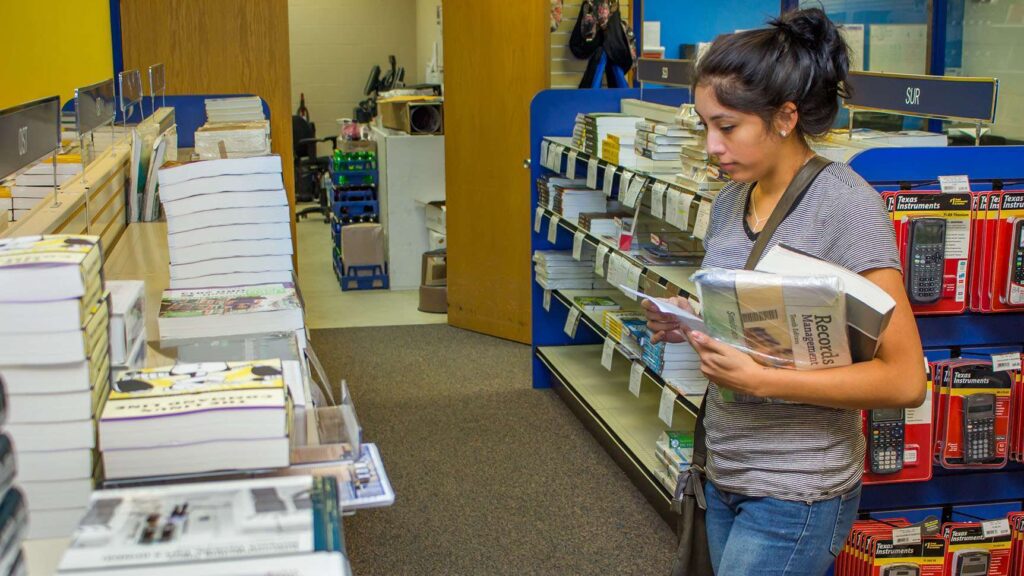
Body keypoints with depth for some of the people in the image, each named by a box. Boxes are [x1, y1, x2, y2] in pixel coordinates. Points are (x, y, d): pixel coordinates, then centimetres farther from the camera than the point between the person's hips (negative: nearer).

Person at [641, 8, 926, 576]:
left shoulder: (846, 203, -16)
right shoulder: (729, 202, 5)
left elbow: (904, 379, -19)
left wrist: (759, 379, -25)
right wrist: (686, 324, -2)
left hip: (796, 492, -7)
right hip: (724, 475, 7)